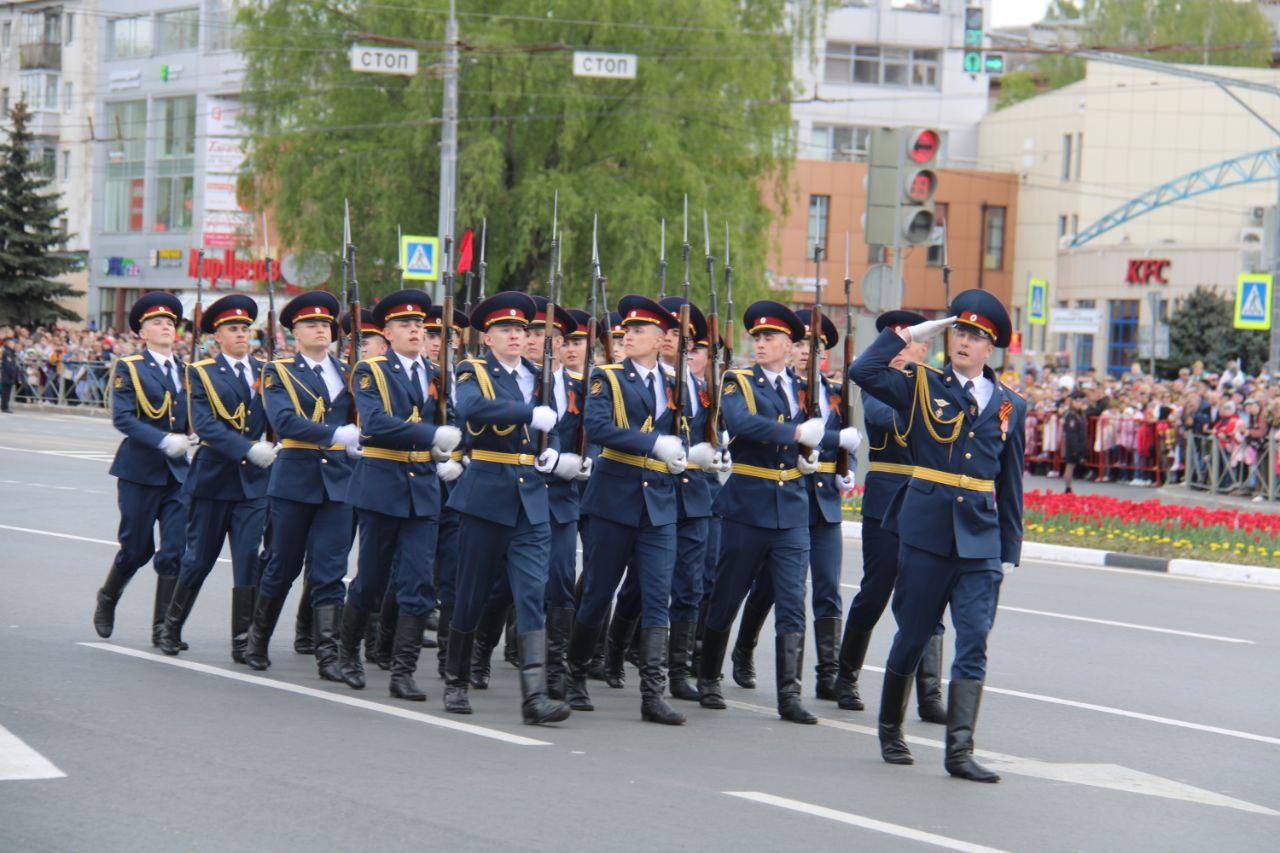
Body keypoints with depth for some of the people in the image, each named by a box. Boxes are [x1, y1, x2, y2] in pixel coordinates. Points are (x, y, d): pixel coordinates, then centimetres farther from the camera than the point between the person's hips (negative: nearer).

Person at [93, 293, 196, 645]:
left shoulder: (186, 371, 12)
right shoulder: (129, 368, -2)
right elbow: (122, 418, -13)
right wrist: (164, 441, -22)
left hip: (177, 471, 3)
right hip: (140, 469, -3)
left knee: (175, 551, -6)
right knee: (136, 549, 5)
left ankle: (163, 627, -1)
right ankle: (107, 599, 32)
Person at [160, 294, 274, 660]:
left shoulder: (265, 371, 9)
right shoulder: (202, 373, -2)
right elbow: (205, 425, -14)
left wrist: (273, 446, -12)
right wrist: (250, 448, -24)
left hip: (254, 479, 2)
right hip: (214, 477, -2)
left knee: (250, 561, -4)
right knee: (198, 560, 7)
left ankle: (243, 642, 0)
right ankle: (172, 628, 24)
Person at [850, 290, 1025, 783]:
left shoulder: (1009, 406, 10)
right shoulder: (922, 387, 3)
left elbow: (1010, 484, 12)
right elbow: (863, 372, -11)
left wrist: (1010, 550, 9)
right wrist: (909, 335, -6)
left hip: (981, 538, 2)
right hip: (926, 530, -2)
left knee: (974, 643, -6)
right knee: (913, 635, 6)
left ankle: (960, 750, -8)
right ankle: (890, 732, 24)